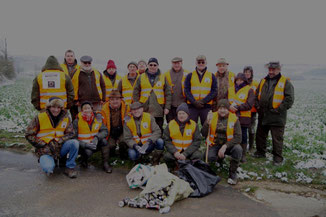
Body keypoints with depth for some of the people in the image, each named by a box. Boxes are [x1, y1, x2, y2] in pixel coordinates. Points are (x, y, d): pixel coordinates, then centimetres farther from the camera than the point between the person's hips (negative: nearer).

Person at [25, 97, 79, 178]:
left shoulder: (65, 117, 2)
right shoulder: (40, 117, -5)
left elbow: (70, 133, 1)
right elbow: (29, 135, -2)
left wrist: (58, 141, -15)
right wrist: (45, 144, -11)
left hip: (59, 148, 3)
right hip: (45, 150, -3)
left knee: (75, 143, -27)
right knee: (48, 169, -32)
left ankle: (70, 168, -9)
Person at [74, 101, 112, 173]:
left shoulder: (97, 118, -2)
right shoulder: (77, 121, -9)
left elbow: (105, 131, -6)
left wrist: (97, 137, -26)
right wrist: (86, 144, -27)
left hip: (95, 143, 3)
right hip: (84, 146, -3)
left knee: (104, 140, -27)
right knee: (88, 152, -34)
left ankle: (106, 164, -14)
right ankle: (84, 160, 4)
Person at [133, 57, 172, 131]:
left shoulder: (163, 77, 7)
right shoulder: (141, 77, 7)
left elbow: (168, 93, 5)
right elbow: (135, 93, 7)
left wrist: (167, 107, -2)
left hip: (158, 111, 0)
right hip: (144, 110, 1)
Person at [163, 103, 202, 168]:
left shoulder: (194, 124, -1)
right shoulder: (171, 124, 1)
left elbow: (197, 141, -6)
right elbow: (166, 140, 0)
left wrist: (185, 154, -17)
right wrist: (174, 152, -17)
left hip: (189, 150, 0)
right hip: (174, 150, 0)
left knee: (198, 155, -28)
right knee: (167, 156, -29)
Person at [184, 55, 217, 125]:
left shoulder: (212, 76, 8)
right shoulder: (190, 76, 8)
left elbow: (214, 91, 1)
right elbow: (186, 91, 1)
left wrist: (203, 101, -12)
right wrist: (194, 102, -12)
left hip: (206, 106, 0)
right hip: (192, 106, 0)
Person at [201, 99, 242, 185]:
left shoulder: (234, 119, -7)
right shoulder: (212, 116, -3)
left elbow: (238, 137, -15)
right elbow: (204, 134, -8)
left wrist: (225, 146, -27)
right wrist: (208, 123, -25)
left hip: (228, 145, -1)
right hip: (214, 145, 1)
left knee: (238, 149, -32)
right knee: (209, 157, -27)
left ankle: (232, 173, -8)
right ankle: (219, 159, 15)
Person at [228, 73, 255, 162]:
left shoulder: (249, 90, -2)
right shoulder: (230, 89, 10)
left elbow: (249, 104, -11)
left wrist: (237, 107, -18)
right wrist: (229, 107, -13)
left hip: (243, 118, -3)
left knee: (243, 136, 4)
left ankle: (243, 155, 16)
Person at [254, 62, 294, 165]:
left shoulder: (285, 82, -4)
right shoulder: (263, 81, 13)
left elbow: (289, 99, -10)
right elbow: (257, 95, 20)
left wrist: (278, 109, -15)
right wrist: (258, 106, 7)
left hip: (277, 117, -5)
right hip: (263, 115, 6)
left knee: (277, 138, 1)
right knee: (260, 135, 15)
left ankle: (278, 158, 13)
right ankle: (260, 152, 32)